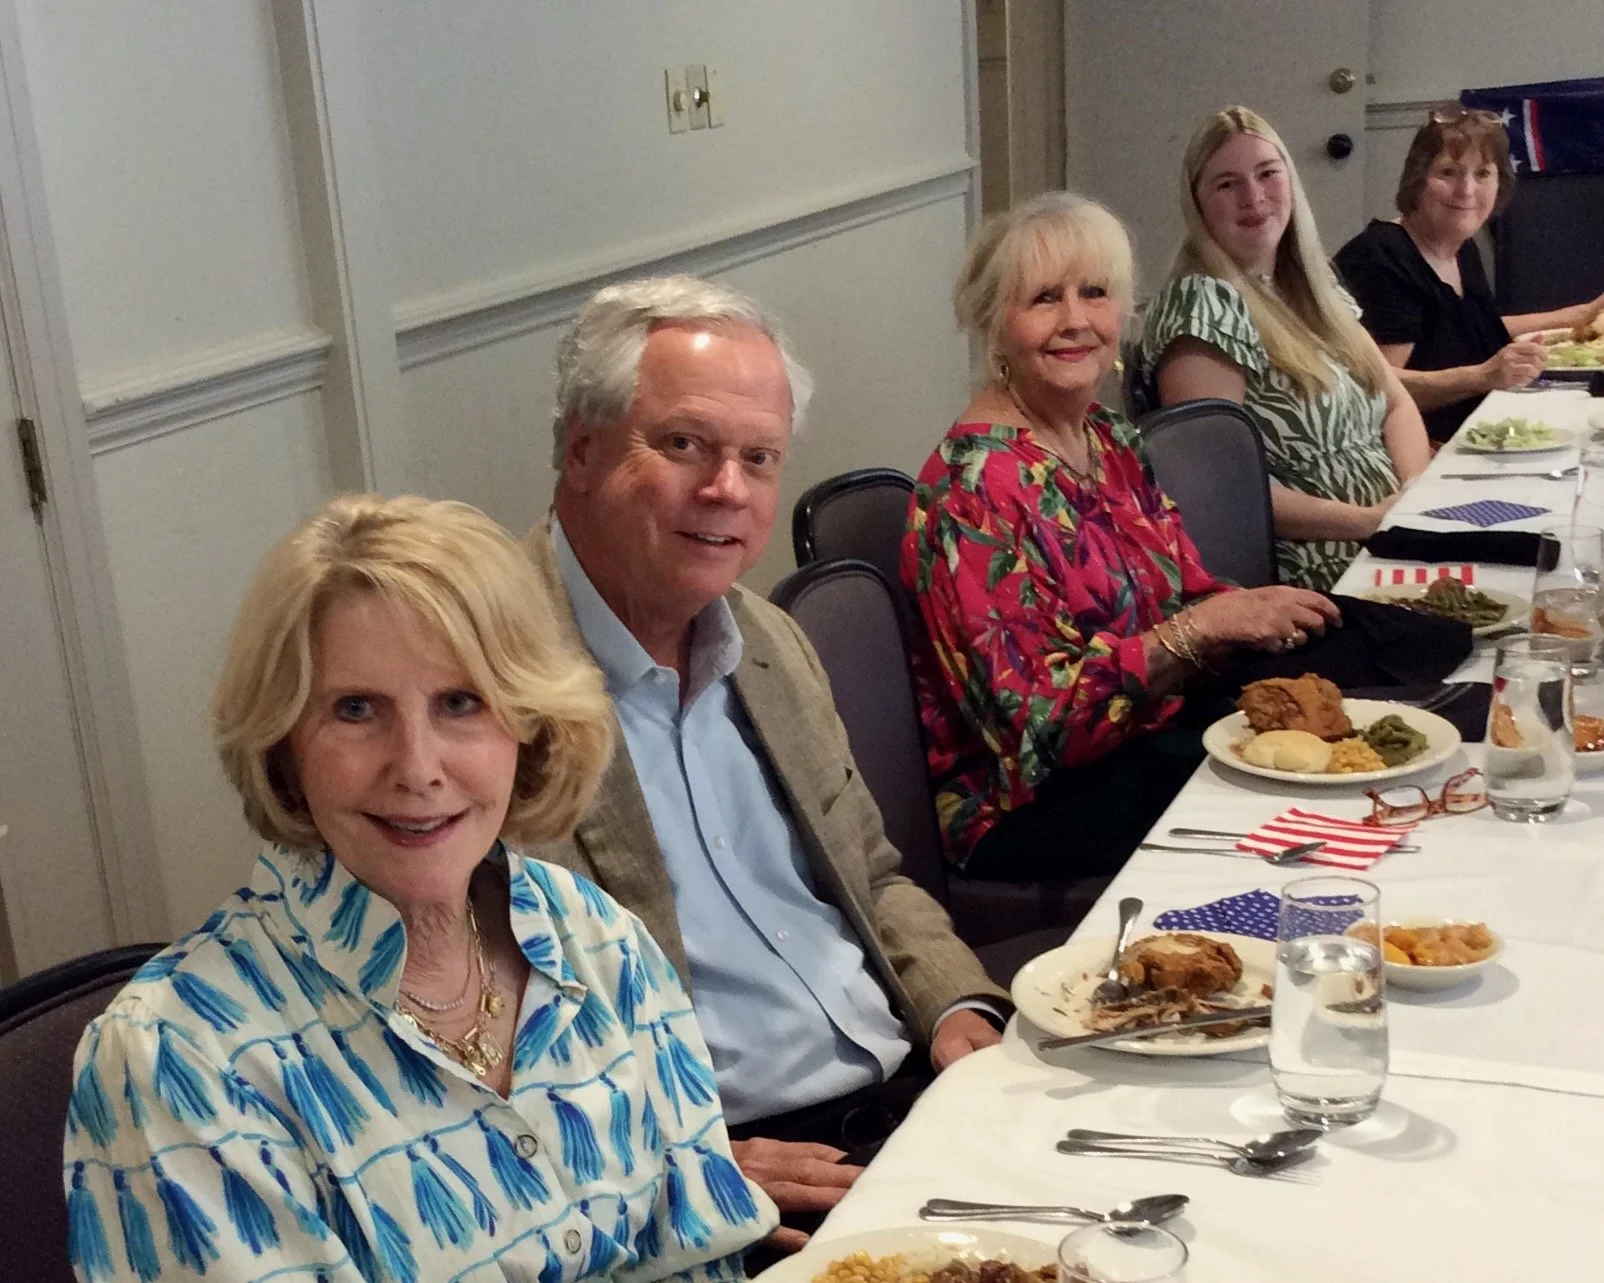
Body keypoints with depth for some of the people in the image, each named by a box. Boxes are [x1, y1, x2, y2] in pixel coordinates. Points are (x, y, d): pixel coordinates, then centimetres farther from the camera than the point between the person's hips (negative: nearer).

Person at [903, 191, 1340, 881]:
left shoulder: (1109, 438, 7)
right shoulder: (973, 486, -18)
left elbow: (1186, 593, 13)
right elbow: (1035, 719, -21)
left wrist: (1253, 614, -9)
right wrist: (1201, 627, -26)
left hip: (1155, 737, 8)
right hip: (1033, 811, -8)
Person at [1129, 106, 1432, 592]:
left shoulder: (1312, 287, 14)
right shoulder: (1199, 304, -11)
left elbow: (1397, 403, 16)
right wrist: (1365, 520, -17)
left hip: (1391, 538, 8)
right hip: (1321, 570, -8)